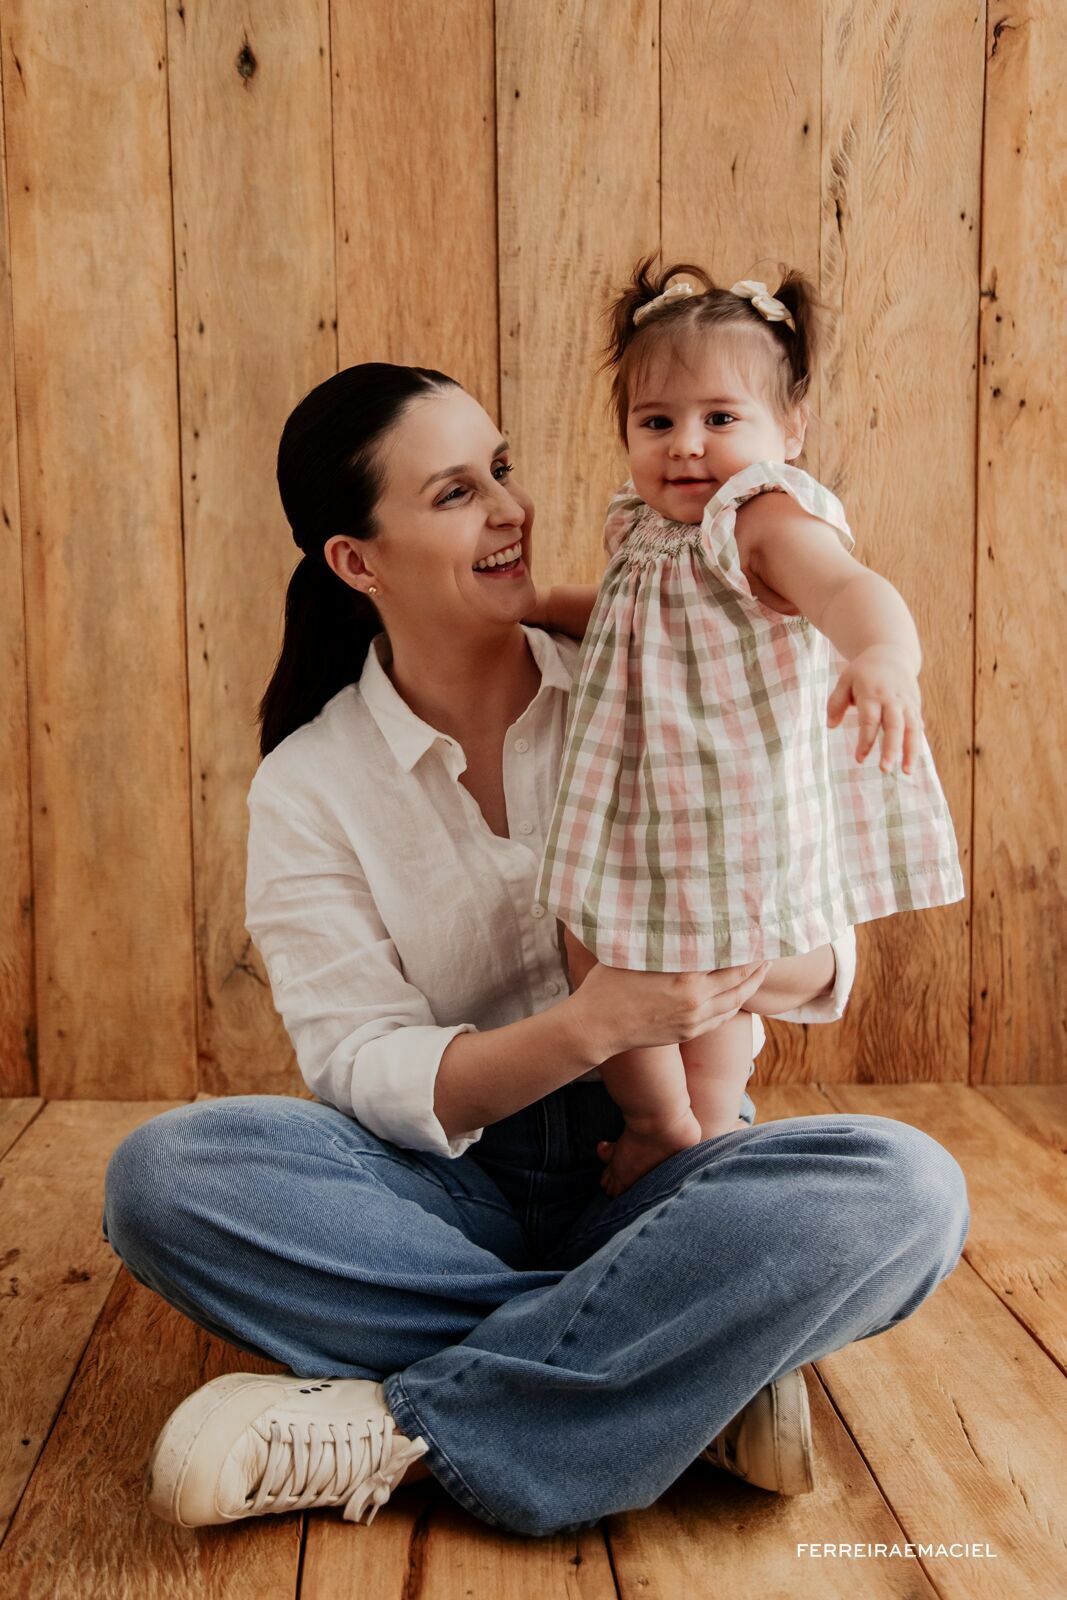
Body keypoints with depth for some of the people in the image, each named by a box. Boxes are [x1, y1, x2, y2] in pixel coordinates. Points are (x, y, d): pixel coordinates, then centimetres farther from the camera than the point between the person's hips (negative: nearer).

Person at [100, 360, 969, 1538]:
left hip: (660, 1170, 1)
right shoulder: (310, 787, -2)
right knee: (161, 1173, -27)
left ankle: (398, 1428, -23)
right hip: (452, 1194, 0)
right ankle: (701, 1365, -21)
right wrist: (595, 1023, -27)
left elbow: (825, 975, 1)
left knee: (905, 1186, -29)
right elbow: (364, 1073, -11)